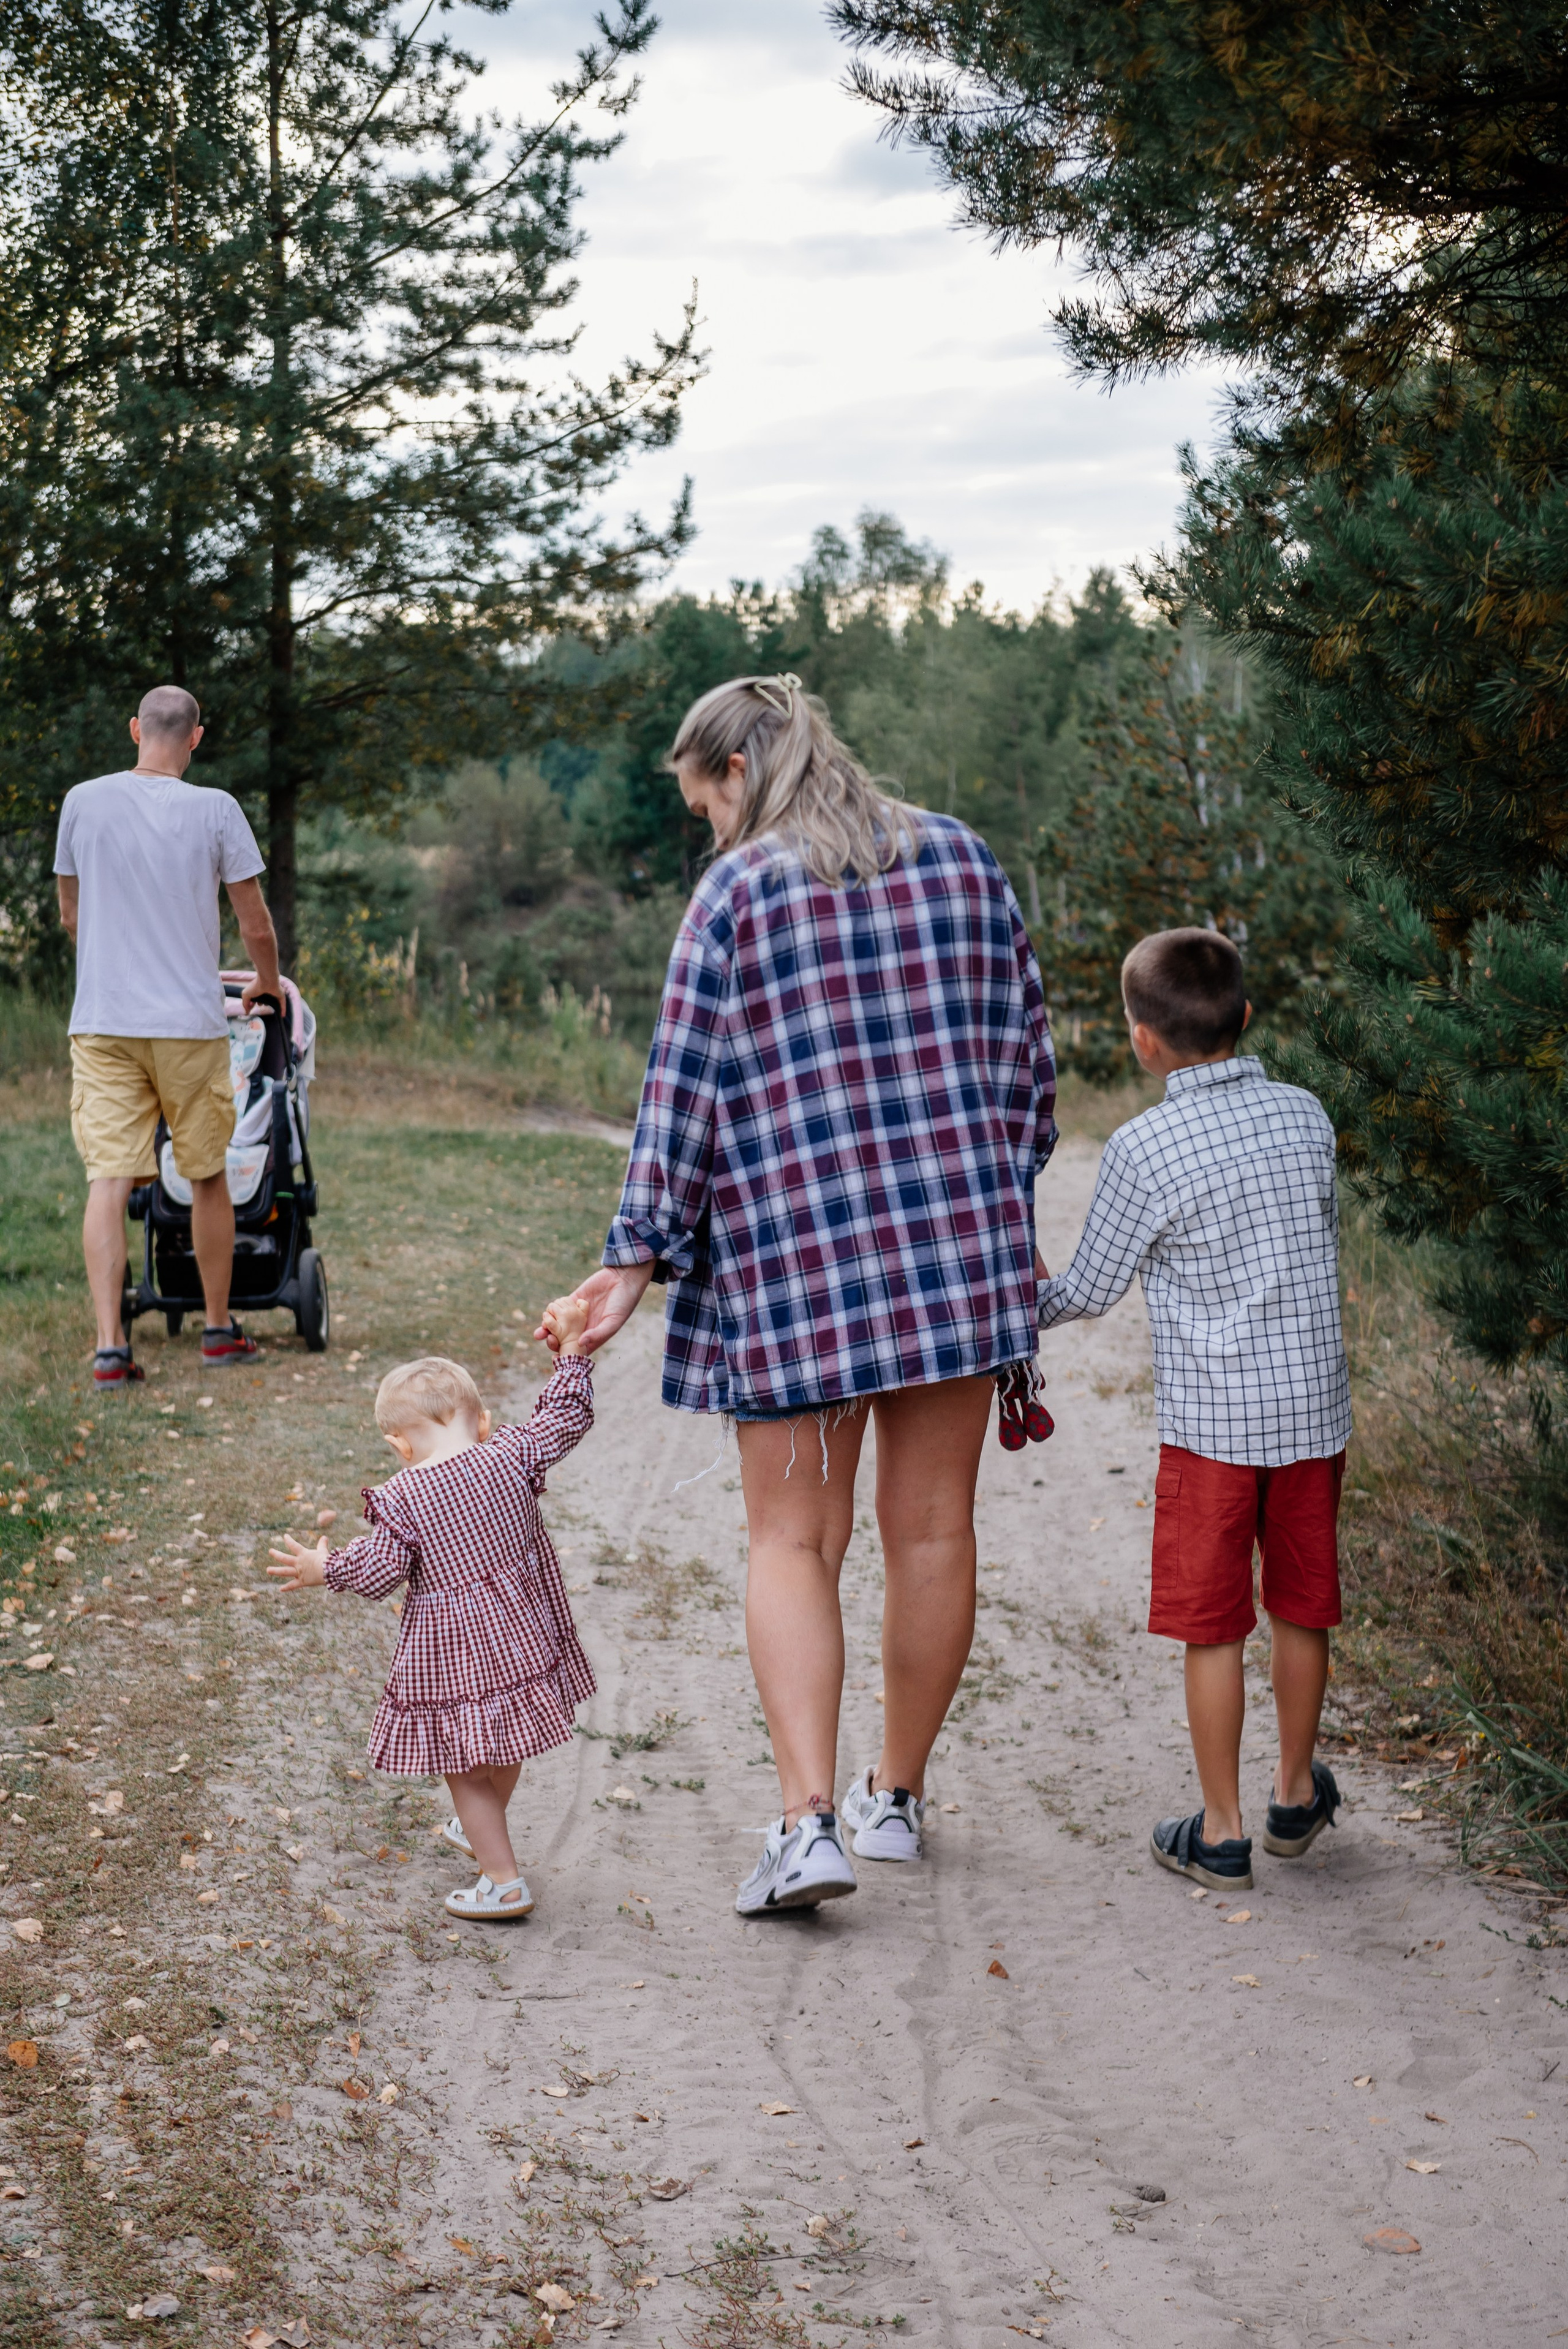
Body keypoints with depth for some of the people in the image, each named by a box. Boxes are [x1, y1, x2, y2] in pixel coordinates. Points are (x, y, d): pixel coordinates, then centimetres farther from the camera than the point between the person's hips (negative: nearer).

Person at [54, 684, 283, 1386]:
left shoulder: (84, 802, 1)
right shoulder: (214, 810, -5)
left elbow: (72, 916, 13)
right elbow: (256, 926, 1)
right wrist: (268, 983, 22)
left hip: (101, 1020, 1)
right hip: (190, 1022, -1)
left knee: (107, 1180, -1)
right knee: (208, 1177, 12)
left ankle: (110, 1345, -9)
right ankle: (220, 1330, 23)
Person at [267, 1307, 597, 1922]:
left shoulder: (404, 1499, -14)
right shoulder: (510, 1455, -5)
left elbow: (378, 1572, -14)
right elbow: (566, 1418, 4)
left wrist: (323, 1570, 2)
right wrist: (571, 1349, 9)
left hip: (452, 1653, -6)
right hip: (522, 1635, 6)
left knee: (464, 1767, 8)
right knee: (503, 1743, 27)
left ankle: (504, 1881, 9)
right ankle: (483, 1832, 51)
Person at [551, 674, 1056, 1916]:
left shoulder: (738, 891, -5)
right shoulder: (959, 857, 8)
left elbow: (686, 1091, -6)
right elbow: (1025, 1046, 11)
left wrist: (639, 1256, 0)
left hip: (795, 1258, -4)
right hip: (958, 1239, 4)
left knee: (794, 1539, 5)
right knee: (932, 1529, 12)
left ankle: (808, 1817, -8)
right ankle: (899, 1795, 25)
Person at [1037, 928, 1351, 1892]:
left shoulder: (1144, 1149, -13)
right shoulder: (1306, 1115, 1)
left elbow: (1092, 1289, -3)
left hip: (1211, 1415, -4)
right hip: (1315, 1403, 5)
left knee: (1213, 1627, 5)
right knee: (1304, 1606, 17)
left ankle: (1223, 1833, 12)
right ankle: (1298, 1795, 34)